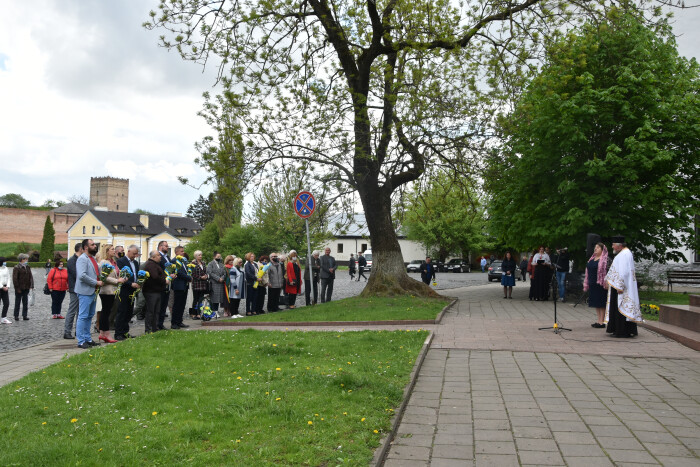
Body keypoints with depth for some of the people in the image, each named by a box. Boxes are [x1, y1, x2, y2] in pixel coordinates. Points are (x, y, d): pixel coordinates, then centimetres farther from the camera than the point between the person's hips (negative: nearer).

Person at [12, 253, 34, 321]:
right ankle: (16, 316, 12)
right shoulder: (16, 268, -9)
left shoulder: (28, 267, 10)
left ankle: (24, 315, 13)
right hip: (19, 289, -6)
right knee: (17, 302, 4)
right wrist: (17, 288, -15)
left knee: (25, 303, 8)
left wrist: (31, 285, 4)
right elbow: (15, 279, -12)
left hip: (26, 288, 6)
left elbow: (30, 277, 13)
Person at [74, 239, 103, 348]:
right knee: (83, 317, -5)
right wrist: (96, 283, -18)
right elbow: (82, 276, -24)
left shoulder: (92, 258, 17)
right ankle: (81, 341, 0)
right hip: (85, 292, -10)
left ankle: (87, 338, 23)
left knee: (89, 316, 15)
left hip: (92, 292, 10)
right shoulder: (82, 259, -13)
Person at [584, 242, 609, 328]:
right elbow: (588, 272, 18)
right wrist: (586, 284, 16)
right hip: (592, 284, 8)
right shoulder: (592, 259, 15)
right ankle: (599, 320, 20)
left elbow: (606, 272, -15)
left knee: (601, 303, -2)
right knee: (596, 303, 12)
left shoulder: (604, 260, -9)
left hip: (600, 284, -8)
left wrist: (605, 284, -21)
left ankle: (602, 322, 4)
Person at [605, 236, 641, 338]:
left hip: (623, 288, -10)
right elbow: (614, 270, 24)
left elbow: (624, 272, -23)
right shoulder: (621, 254, 17)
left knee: (622, 308, -7)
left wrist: (620, 286, -24)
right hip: (617, 286, 10)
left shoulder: (625, 254, -16)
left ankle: (623, 332, -4)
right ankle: (618, 329, 17)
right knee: (617, 308, 12)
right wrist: (607, 280, 23)